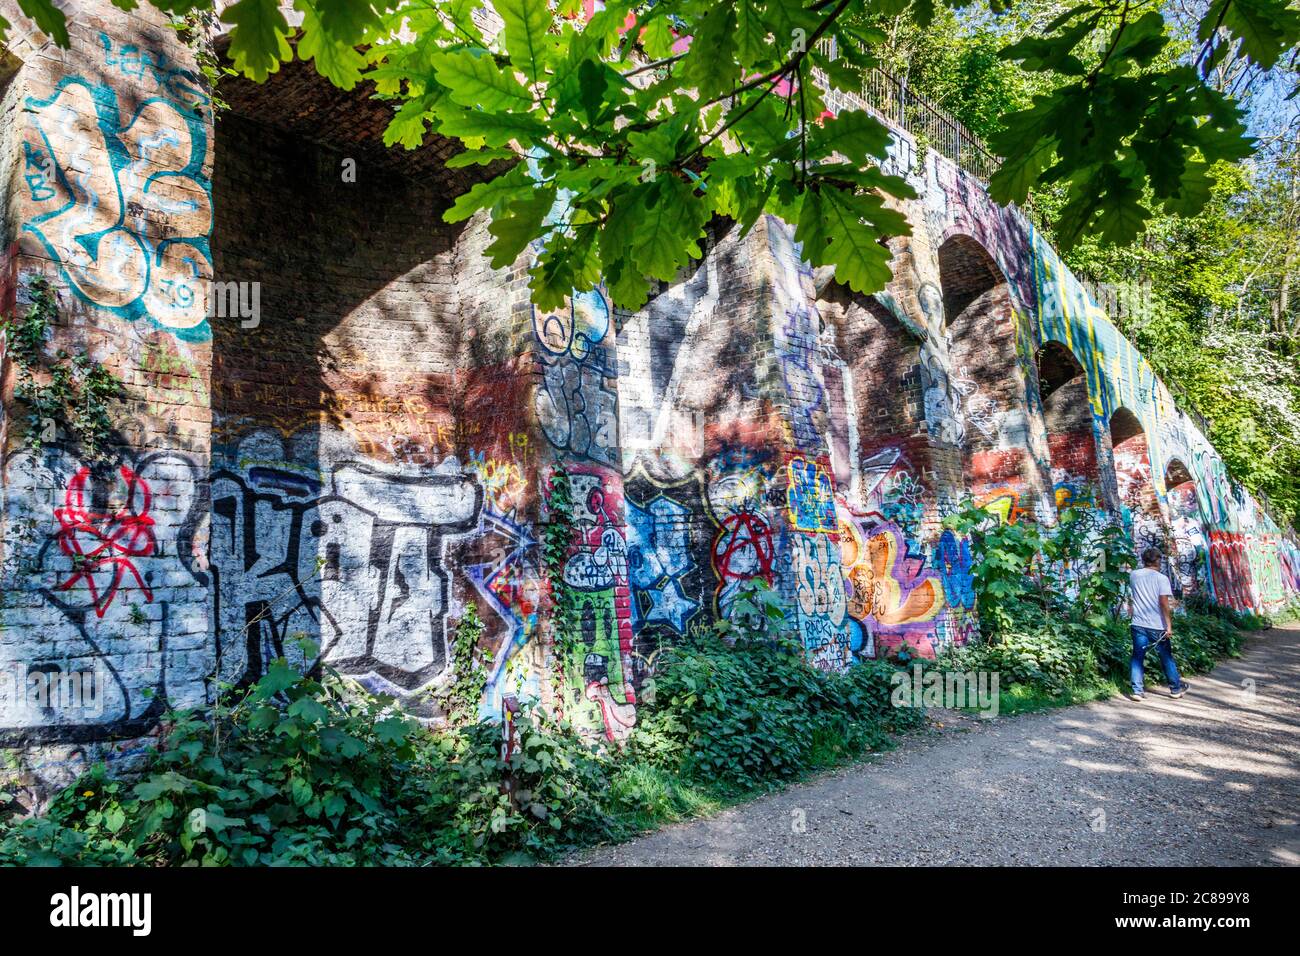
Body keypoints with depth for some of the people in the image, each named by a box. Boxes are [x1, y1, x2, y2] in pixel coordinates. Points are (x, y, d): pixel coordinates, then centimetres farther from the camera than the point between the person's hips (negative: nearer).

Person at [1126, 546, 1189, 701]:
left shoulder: (1134, 575, 4)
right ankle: (1176, 688, 29)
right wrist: (1169, 626, -14)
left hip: (1138, 624, 2)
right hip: (1157, 626, -2)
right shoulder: (1161, 578, -8)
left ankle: (1137, 691, -2)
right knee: (1167, 657, 14)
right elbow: (1164, 602, -15)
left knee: (1138, 657, 6)